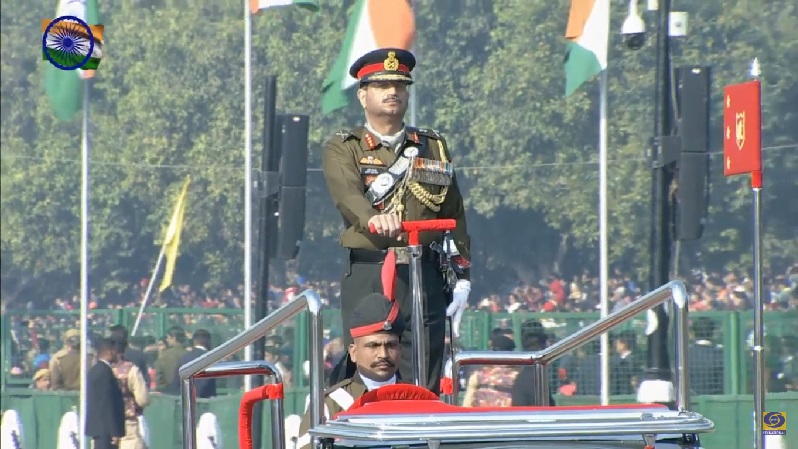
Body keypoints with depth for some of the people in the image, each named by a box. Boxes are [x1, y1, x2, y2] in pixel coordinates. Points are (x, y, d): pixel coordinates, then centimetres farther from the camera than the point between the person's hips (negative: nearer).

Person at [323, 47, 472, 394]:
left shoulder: (433, 147, 18)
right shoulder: (342, 149, 5)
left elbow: (455, 215, 18)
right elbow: (346, 194, -16)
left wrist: (461, 276, 10)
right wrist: (374, 219, -38)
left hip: (425, 278, 2)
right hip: (366, 277, -2)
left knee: (424, 387, -2)